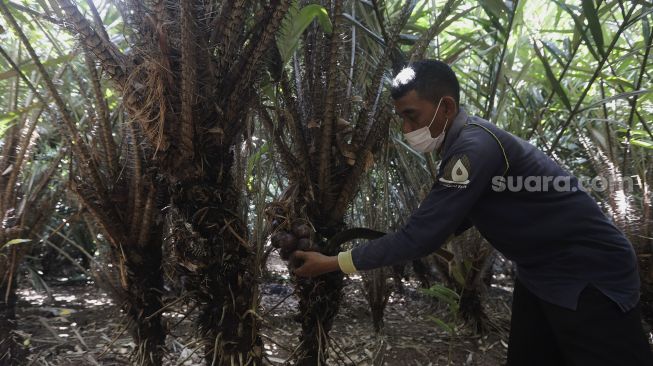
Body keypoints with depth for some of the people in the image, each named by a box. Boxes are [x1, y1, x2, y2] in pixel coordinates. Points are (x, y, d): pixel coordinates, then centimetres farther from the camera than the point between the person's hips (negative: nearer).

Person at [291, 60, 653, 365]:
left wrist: (333, 263, -21)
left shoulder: (475, 147, -28)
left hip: (587, 274, -9)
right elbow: (455, 219, 16)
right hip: (541, 273, 9)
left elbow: (421, 234, -29)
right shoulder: (463, 143, 3)